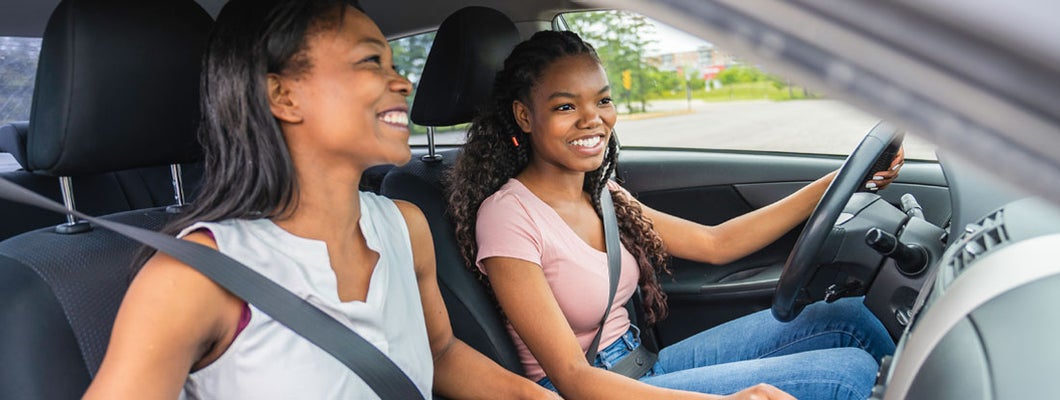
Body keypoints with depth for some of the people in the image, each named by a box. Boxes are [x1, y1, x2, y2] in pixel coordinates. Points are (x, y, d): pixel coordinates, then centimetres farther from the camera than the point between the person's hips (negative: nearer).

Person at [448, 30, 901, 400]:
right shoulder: (508, 215, -20)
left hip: (642, 363, 7)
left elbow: (715, 243, 8)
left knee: (846, 317, 2)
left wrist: (837, 182, 4)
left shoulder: (601, 194, 4)